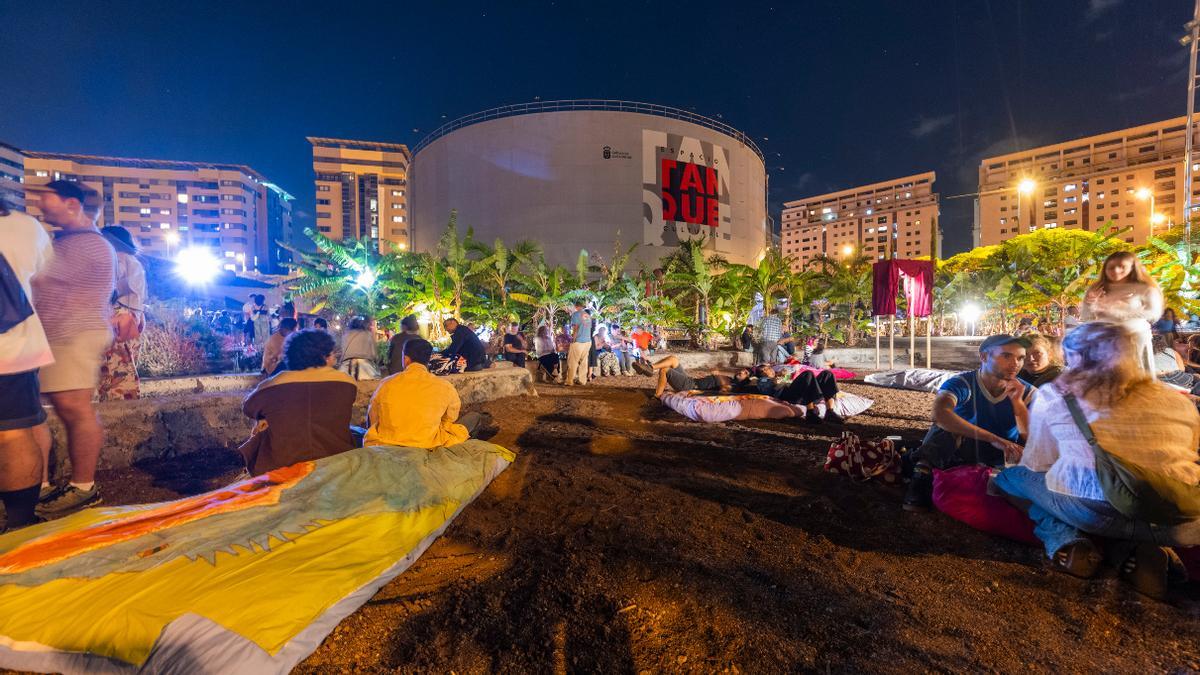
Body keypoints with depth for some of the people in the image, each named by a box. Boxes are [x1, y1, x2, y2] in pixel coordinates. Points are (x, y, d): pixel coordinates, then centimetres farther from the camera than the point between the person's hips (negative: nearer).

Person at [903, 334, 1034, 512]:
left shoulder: (1027, 392, -5)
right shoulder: (962, 383, -19)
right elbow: (940, 413, -41)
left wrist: (1017, 402, -22)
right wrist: (994, 439, -44)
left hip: (1006, 461, 3)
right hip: (961, 455, -3)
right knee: (947, 423, -31)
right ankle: (922, 477, -30)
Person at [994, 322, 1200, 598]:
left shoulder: (1053, 395, 4)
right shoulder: (1178, 399, 15)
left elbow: (1035, 465, 8)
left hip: (1095, 511, -4)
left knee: (1009, 476, 17)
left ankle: (1066, 540, -5)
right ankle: (1141, 548, 8)